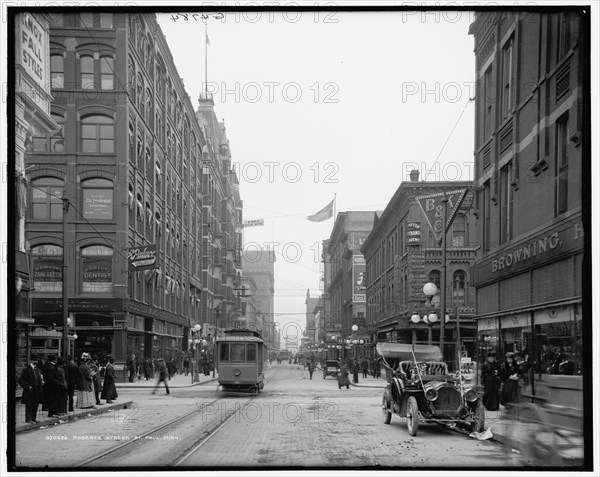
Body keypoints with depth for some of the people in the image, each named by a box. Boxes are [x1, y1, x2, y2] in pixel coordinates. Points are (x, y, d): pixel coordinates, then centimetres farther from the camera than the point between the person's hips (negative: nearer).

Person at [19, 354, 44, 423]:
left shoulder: (37, 370, 15)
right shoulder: (26, 370, -10)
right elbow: (21, 380, -14)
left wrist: (41, 382, 7)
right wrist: (28, 386, -18)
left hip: (37, 391, 8)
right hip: (30, 392, -8)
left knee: (36, 405, 11)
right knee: (30, 406, -4)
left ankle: (34, 418, 19)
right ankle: (28, 419, 0)